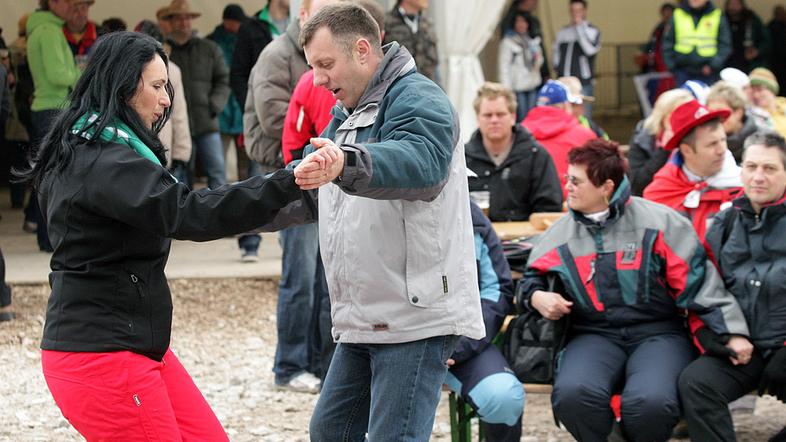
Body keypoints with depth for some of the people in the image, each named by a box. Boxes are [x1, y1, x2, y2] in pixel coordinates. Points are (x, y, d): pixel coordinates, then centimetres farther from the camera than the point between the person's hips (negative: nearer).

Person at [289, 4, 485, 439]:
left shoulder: (417, 99, -11)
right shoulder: (346, 116, 21)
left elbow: (421, 161, -34)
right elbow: (307, 198, 26)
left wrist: (346, 164, -53)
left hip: (417, 318, -10)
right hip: (363, 321, 10)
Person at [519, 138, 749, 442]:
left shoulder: (658, 221, 0)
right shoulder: (560, 234, 11)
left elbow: (698, 280, -1)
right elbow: (531, 278, 26)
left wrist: (733, 332, -5)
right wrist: (537, 297, 2)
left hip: (658, 333, -2)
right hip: (594, 335, 2)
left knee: (651, 401, -34)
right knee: (572, 394, -32)